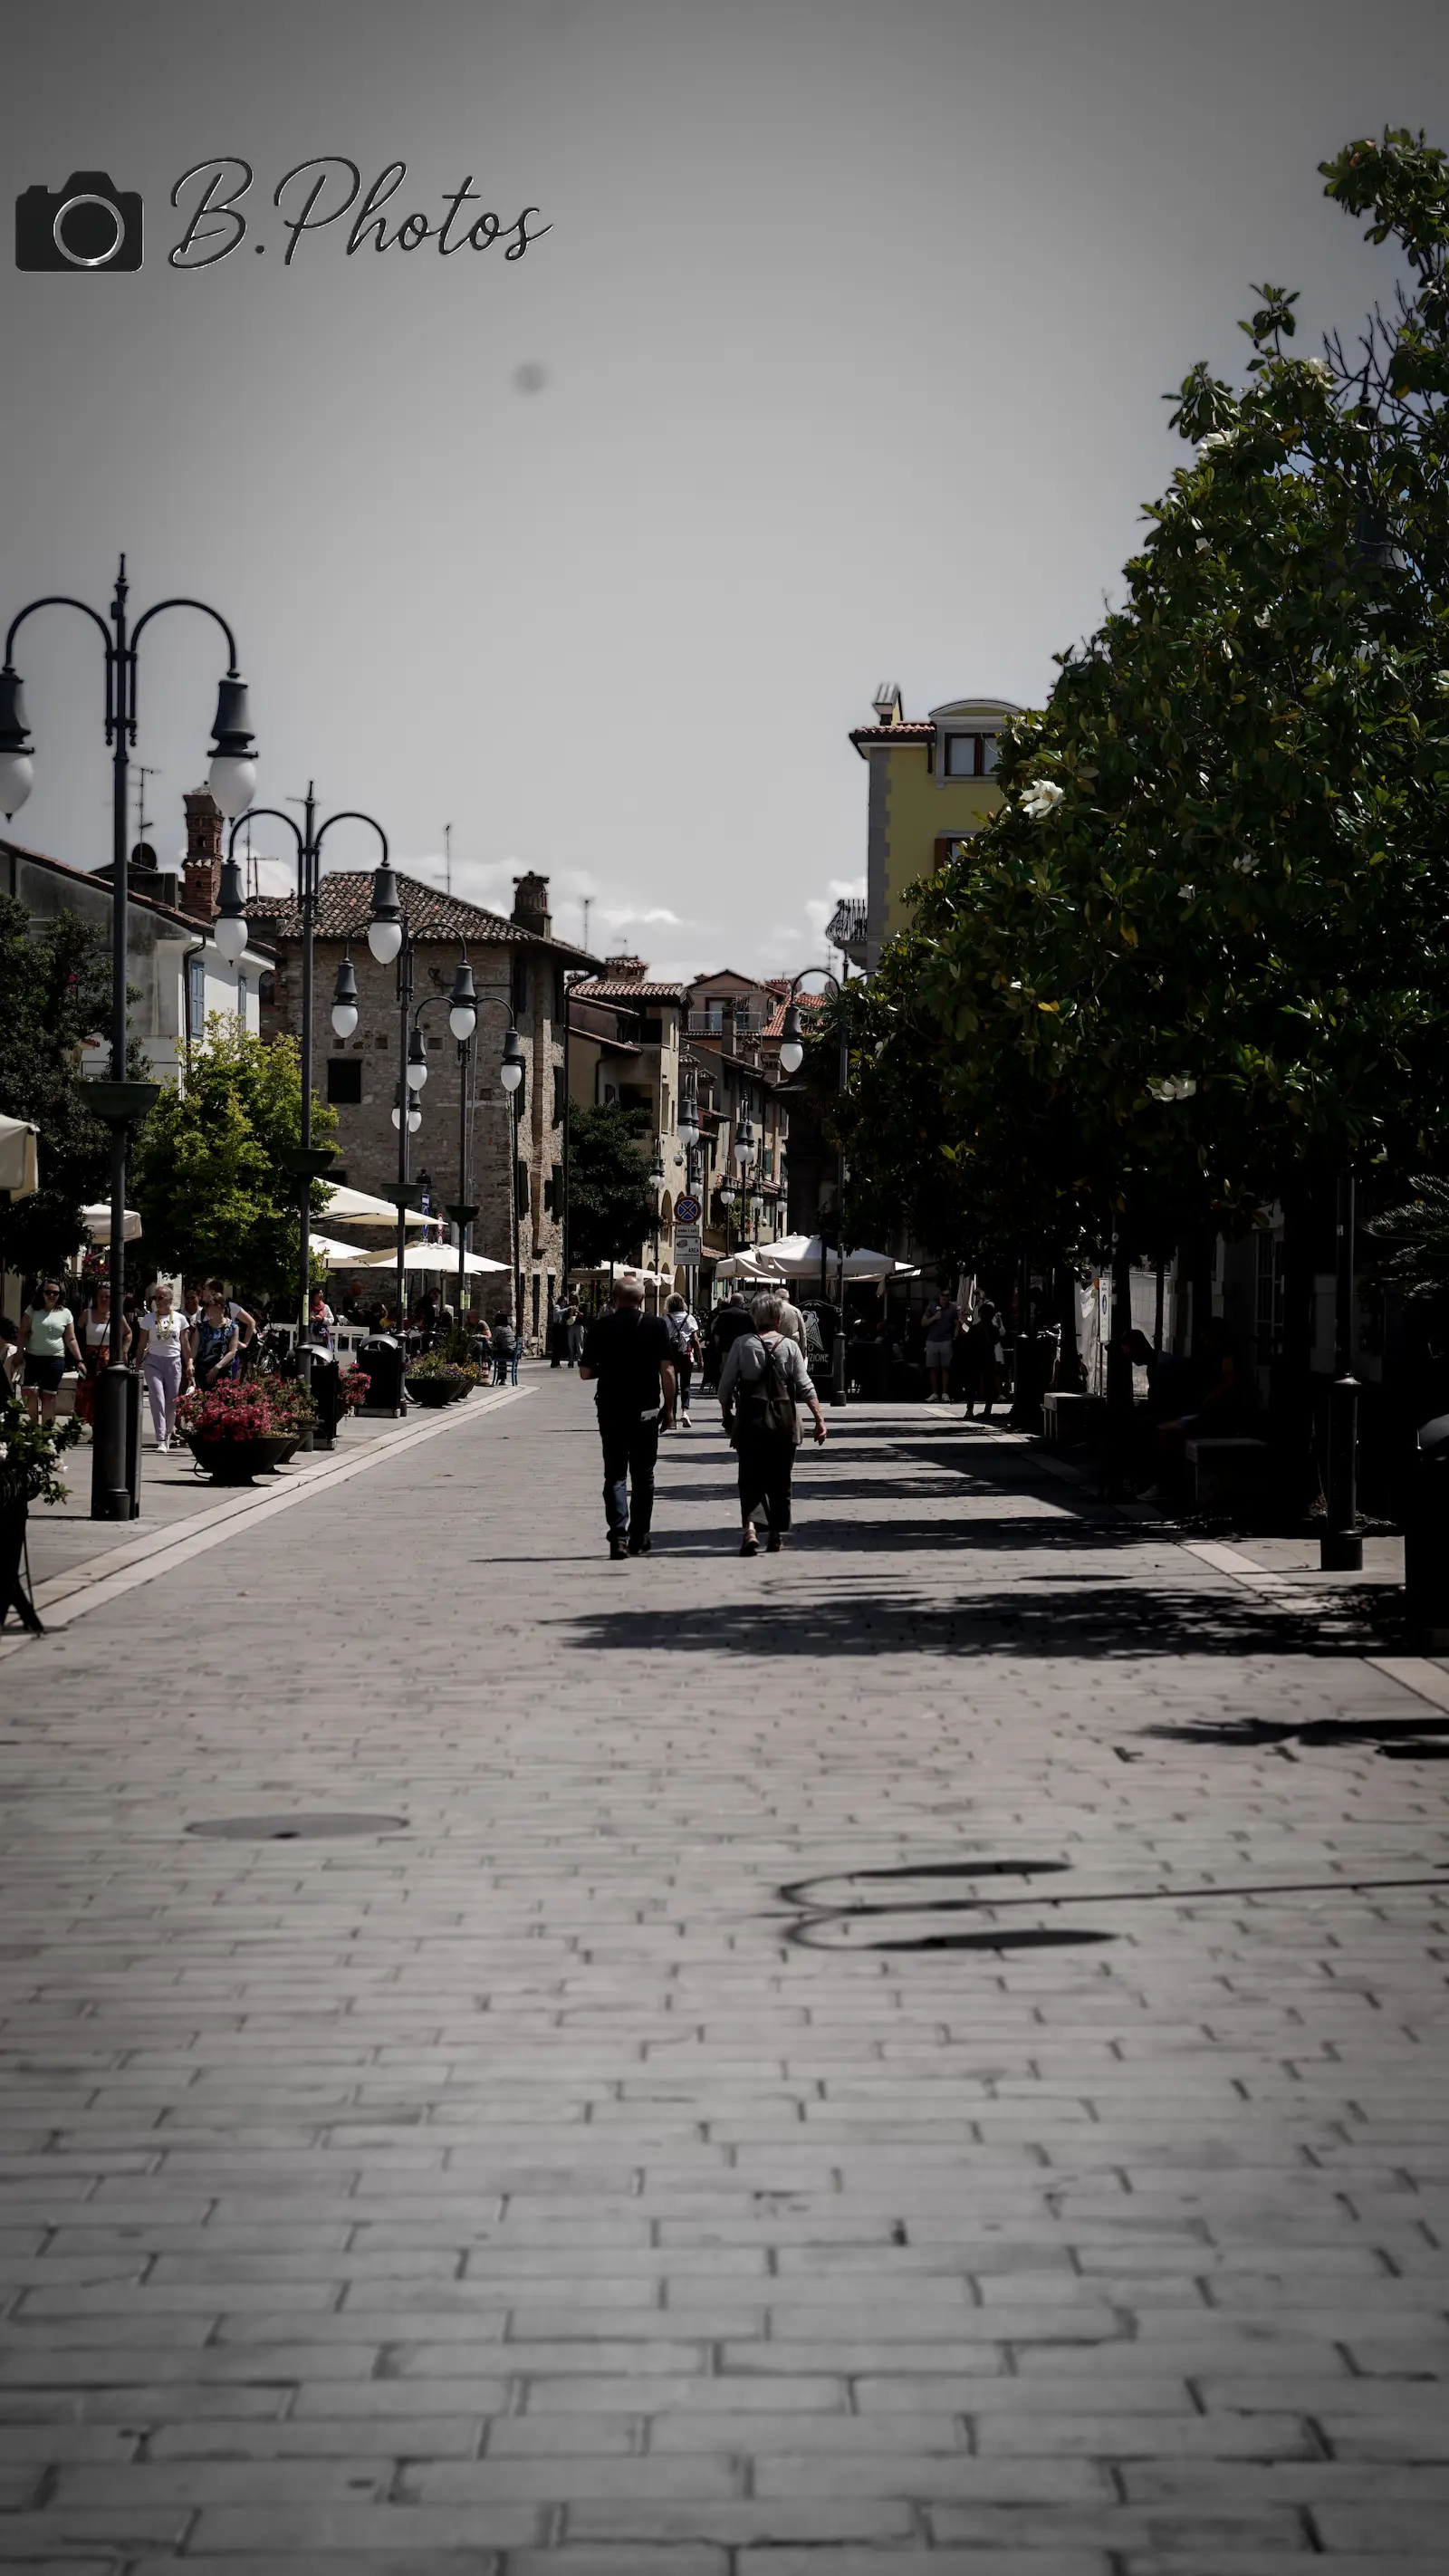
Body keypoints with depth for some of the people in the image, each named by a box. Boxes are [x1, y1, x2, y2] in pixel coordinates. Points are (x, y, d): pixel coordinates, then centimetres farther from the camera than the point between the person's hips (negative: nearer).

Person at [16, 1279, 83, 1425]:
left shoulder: (65, 1313, 5)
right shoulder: (32, 1310, 3)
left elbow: (71, 1340, 7)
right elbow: (23, 1333, 1)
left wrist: (79, 1360, 0)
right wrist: (20, 1353, -10)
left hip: (55, 1359, 0)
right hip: (33, 1358, 0)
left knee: (48, 1395, 0)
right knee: (31, 1392, -11)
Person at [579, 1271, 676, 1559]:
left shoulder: (601, 1327, -2)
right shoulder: (656, 1326, -4)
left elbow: (585, 1371, 1)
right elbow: (667, 1369, -8)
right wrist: (669, 1405, 1)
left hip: (611, 1409, 0)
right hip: (646, 1409, 0)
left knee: (615, 1474, 4)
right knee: (642, 1475, 11)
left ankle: (618, 1533, -14)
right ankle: (639, 1538, 14)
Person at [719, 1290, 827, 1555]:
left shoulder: (742, 1345, -2)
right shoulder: (790, 1346, -1)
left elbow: (725, 1386, -1)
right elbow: (805, 1388, -4)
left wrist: (727, 1415, 12)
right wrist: (819, 1419, -1)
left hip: (750, 1419, -1)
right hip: (784, 1420, 1)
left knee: (750, 1477, 2)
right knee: (780, 1480, 13)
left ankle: (748, 1528, -20)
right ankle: (777, 1536, 19)